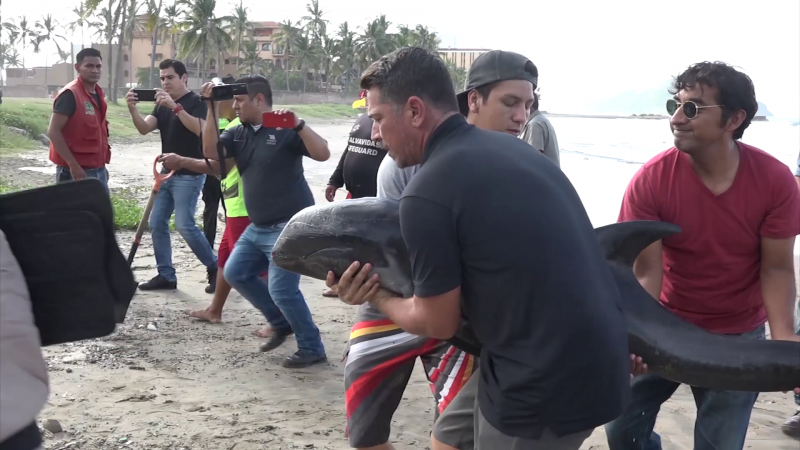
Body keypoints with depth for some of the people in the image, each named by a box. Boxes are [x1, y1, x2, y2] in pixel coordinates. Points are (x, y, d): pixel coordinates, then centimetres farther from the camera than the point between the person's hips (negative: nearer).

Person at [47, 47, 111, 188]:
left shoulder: (98, 94, 12)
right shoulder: (70, 94, -13)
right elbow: (53, 132, -19)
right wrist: (73, 165, -23)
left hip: (98, 170, 9)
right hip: (77, 171, -9)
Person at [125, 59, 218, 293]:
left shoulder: (196, 102, -8)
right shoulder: (162, 105, 13)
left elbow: (199, 129, -25)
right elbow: (145, 128, -1)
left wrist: (175, 106, -33)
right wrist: (133, 109, -20)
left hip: (189, 174, -7)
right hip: (166, 173, 8)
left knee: (185, 225, -12)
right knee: (157, 224, 4)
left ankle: (214, 267, 3)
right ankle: (166, 275, 12)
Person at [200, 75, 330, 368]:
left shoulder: (285, 130, -12)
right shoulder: (238, 133, 8)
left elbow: (323, 154, -24)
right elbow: (211, 152, -8)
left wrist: (298, 124, -35)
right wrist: (212, 109, -13)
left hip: (290, 226, -9)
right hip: (258, 227, 9)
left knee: (281, 289, -11)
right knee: (235, 273, 14)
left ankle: (312, 348, 6)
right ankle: (282, 322, 27)